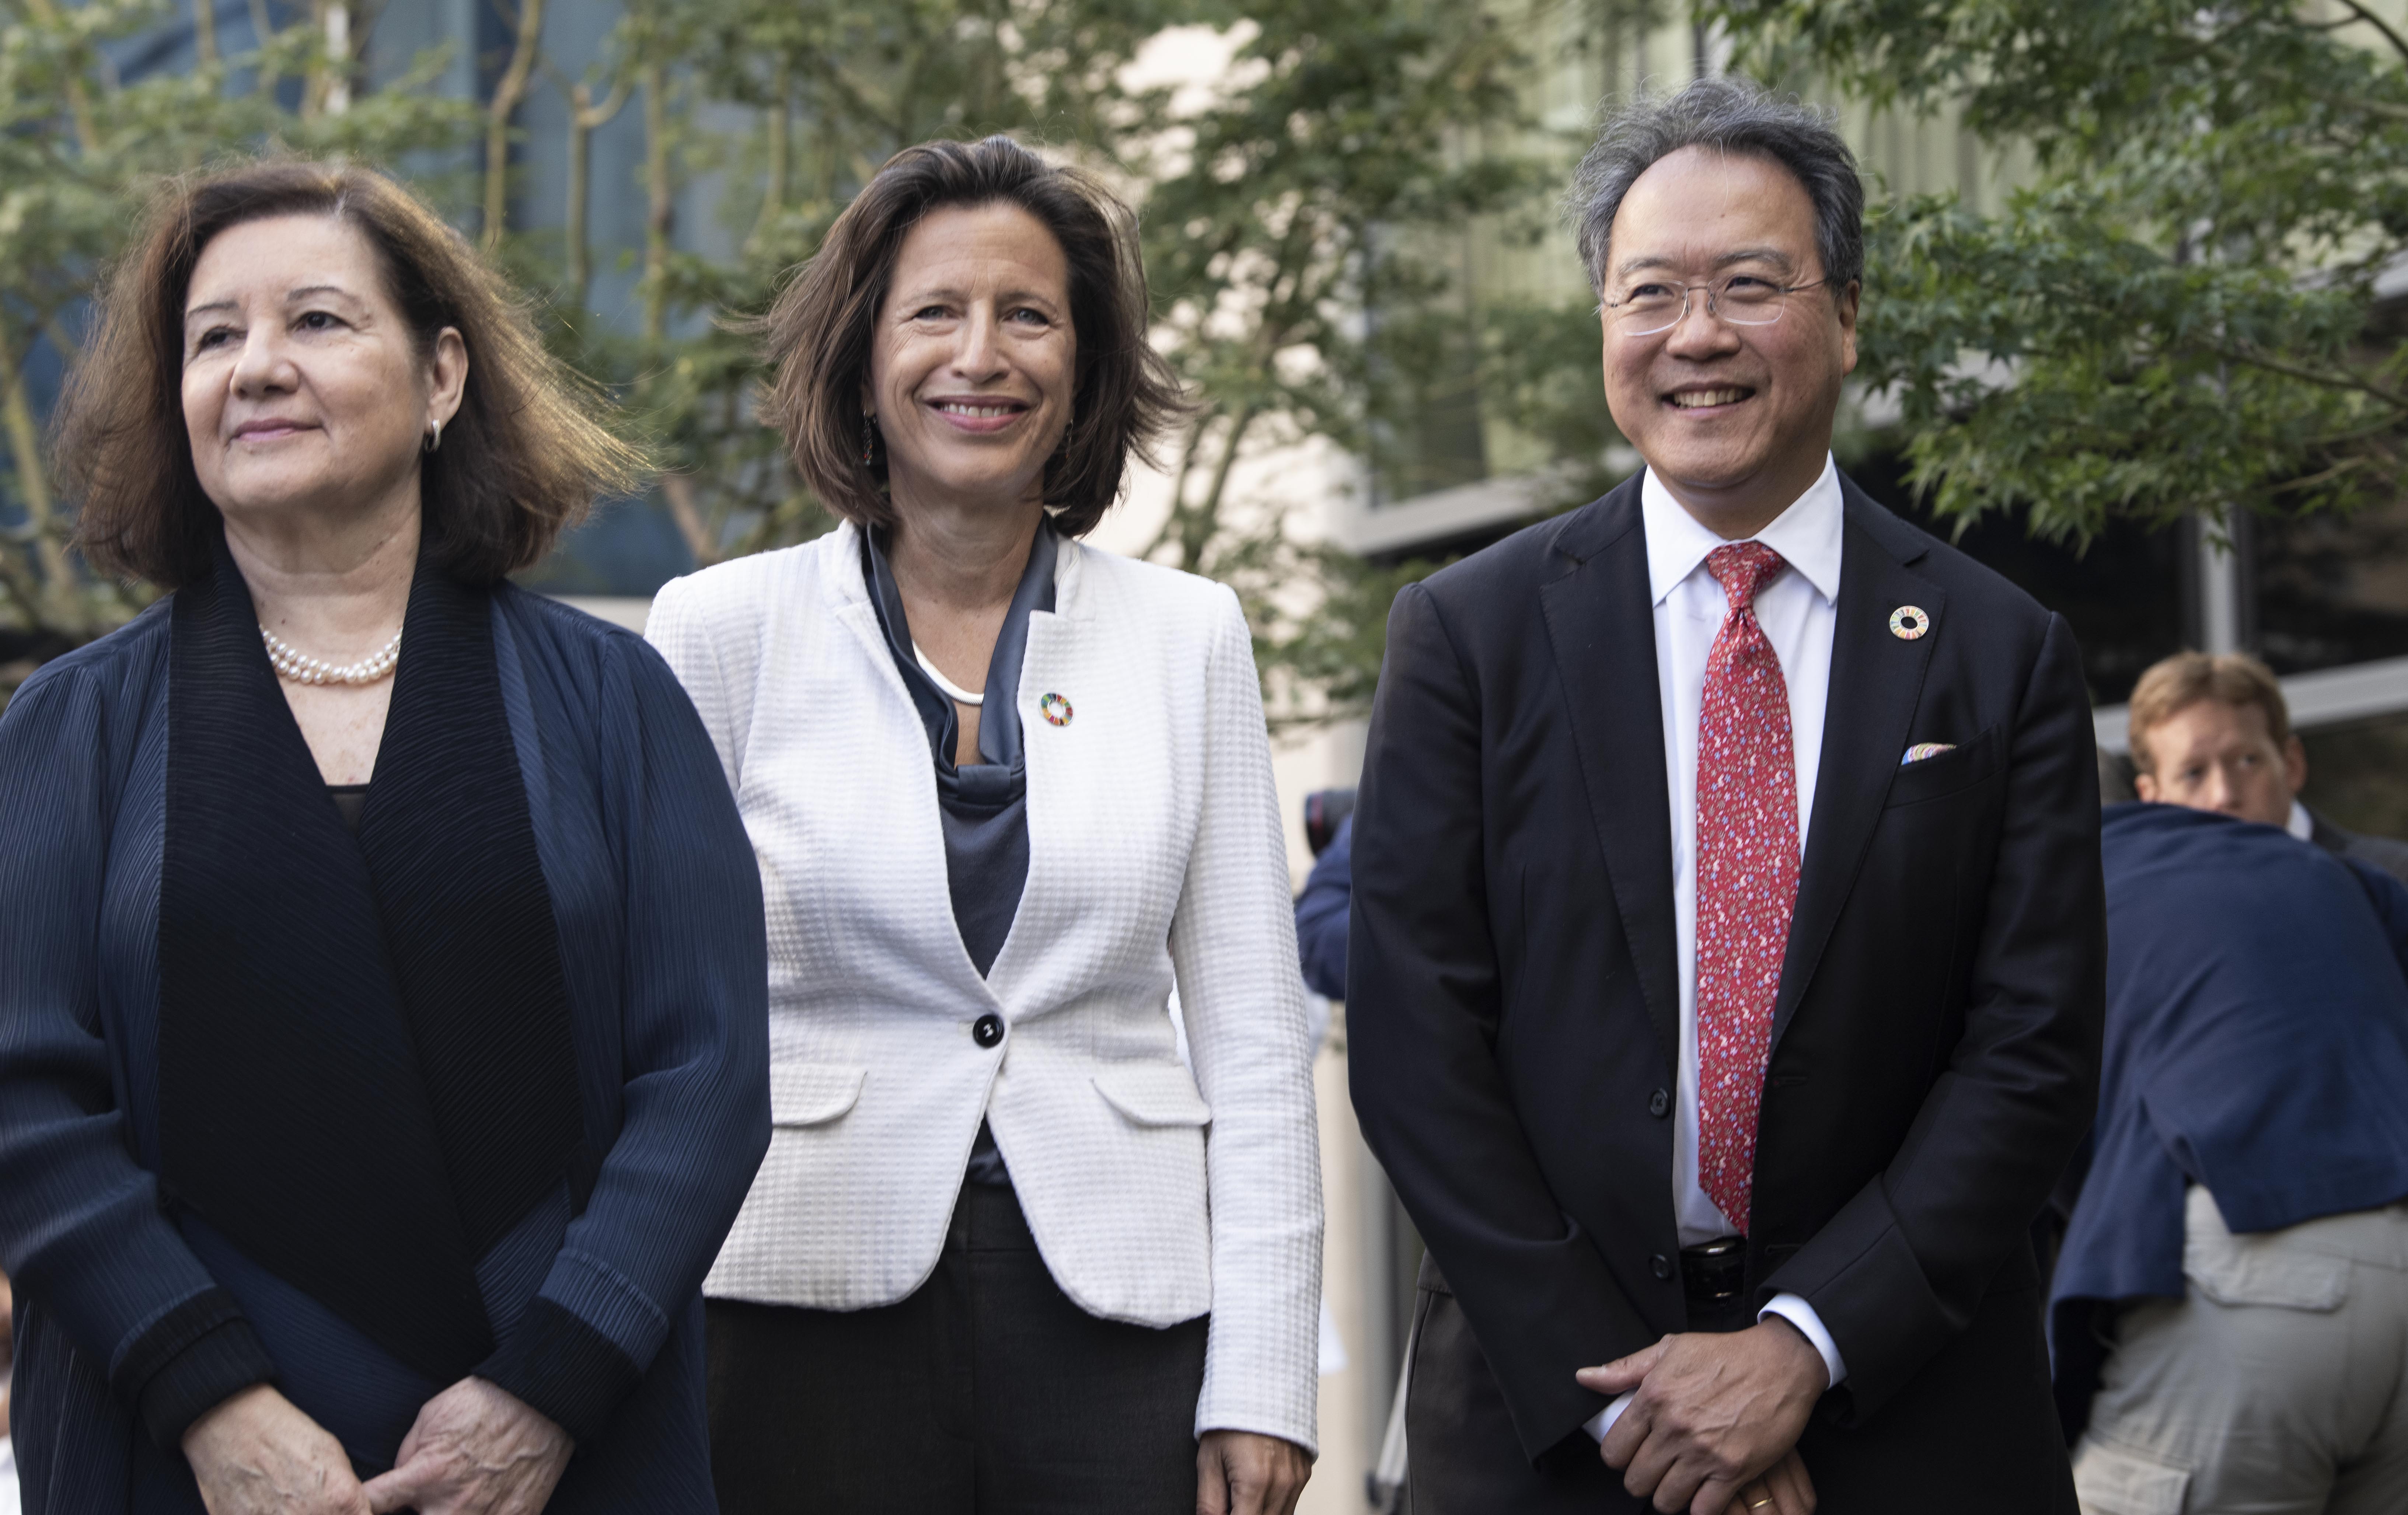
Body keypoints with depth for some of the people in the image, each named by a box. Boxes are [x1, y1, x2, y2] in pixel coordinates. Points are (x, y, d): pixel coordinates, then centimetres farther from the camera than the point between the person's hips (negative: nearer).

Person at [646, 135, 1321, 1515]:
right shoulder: (722, 629, 3)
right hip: (816, 1303, -1)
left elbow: (1254, 1037, 5)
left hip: (1118, 1312, 1)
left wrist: (1263, 1384, -1)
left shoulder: (1191, 636, 6)